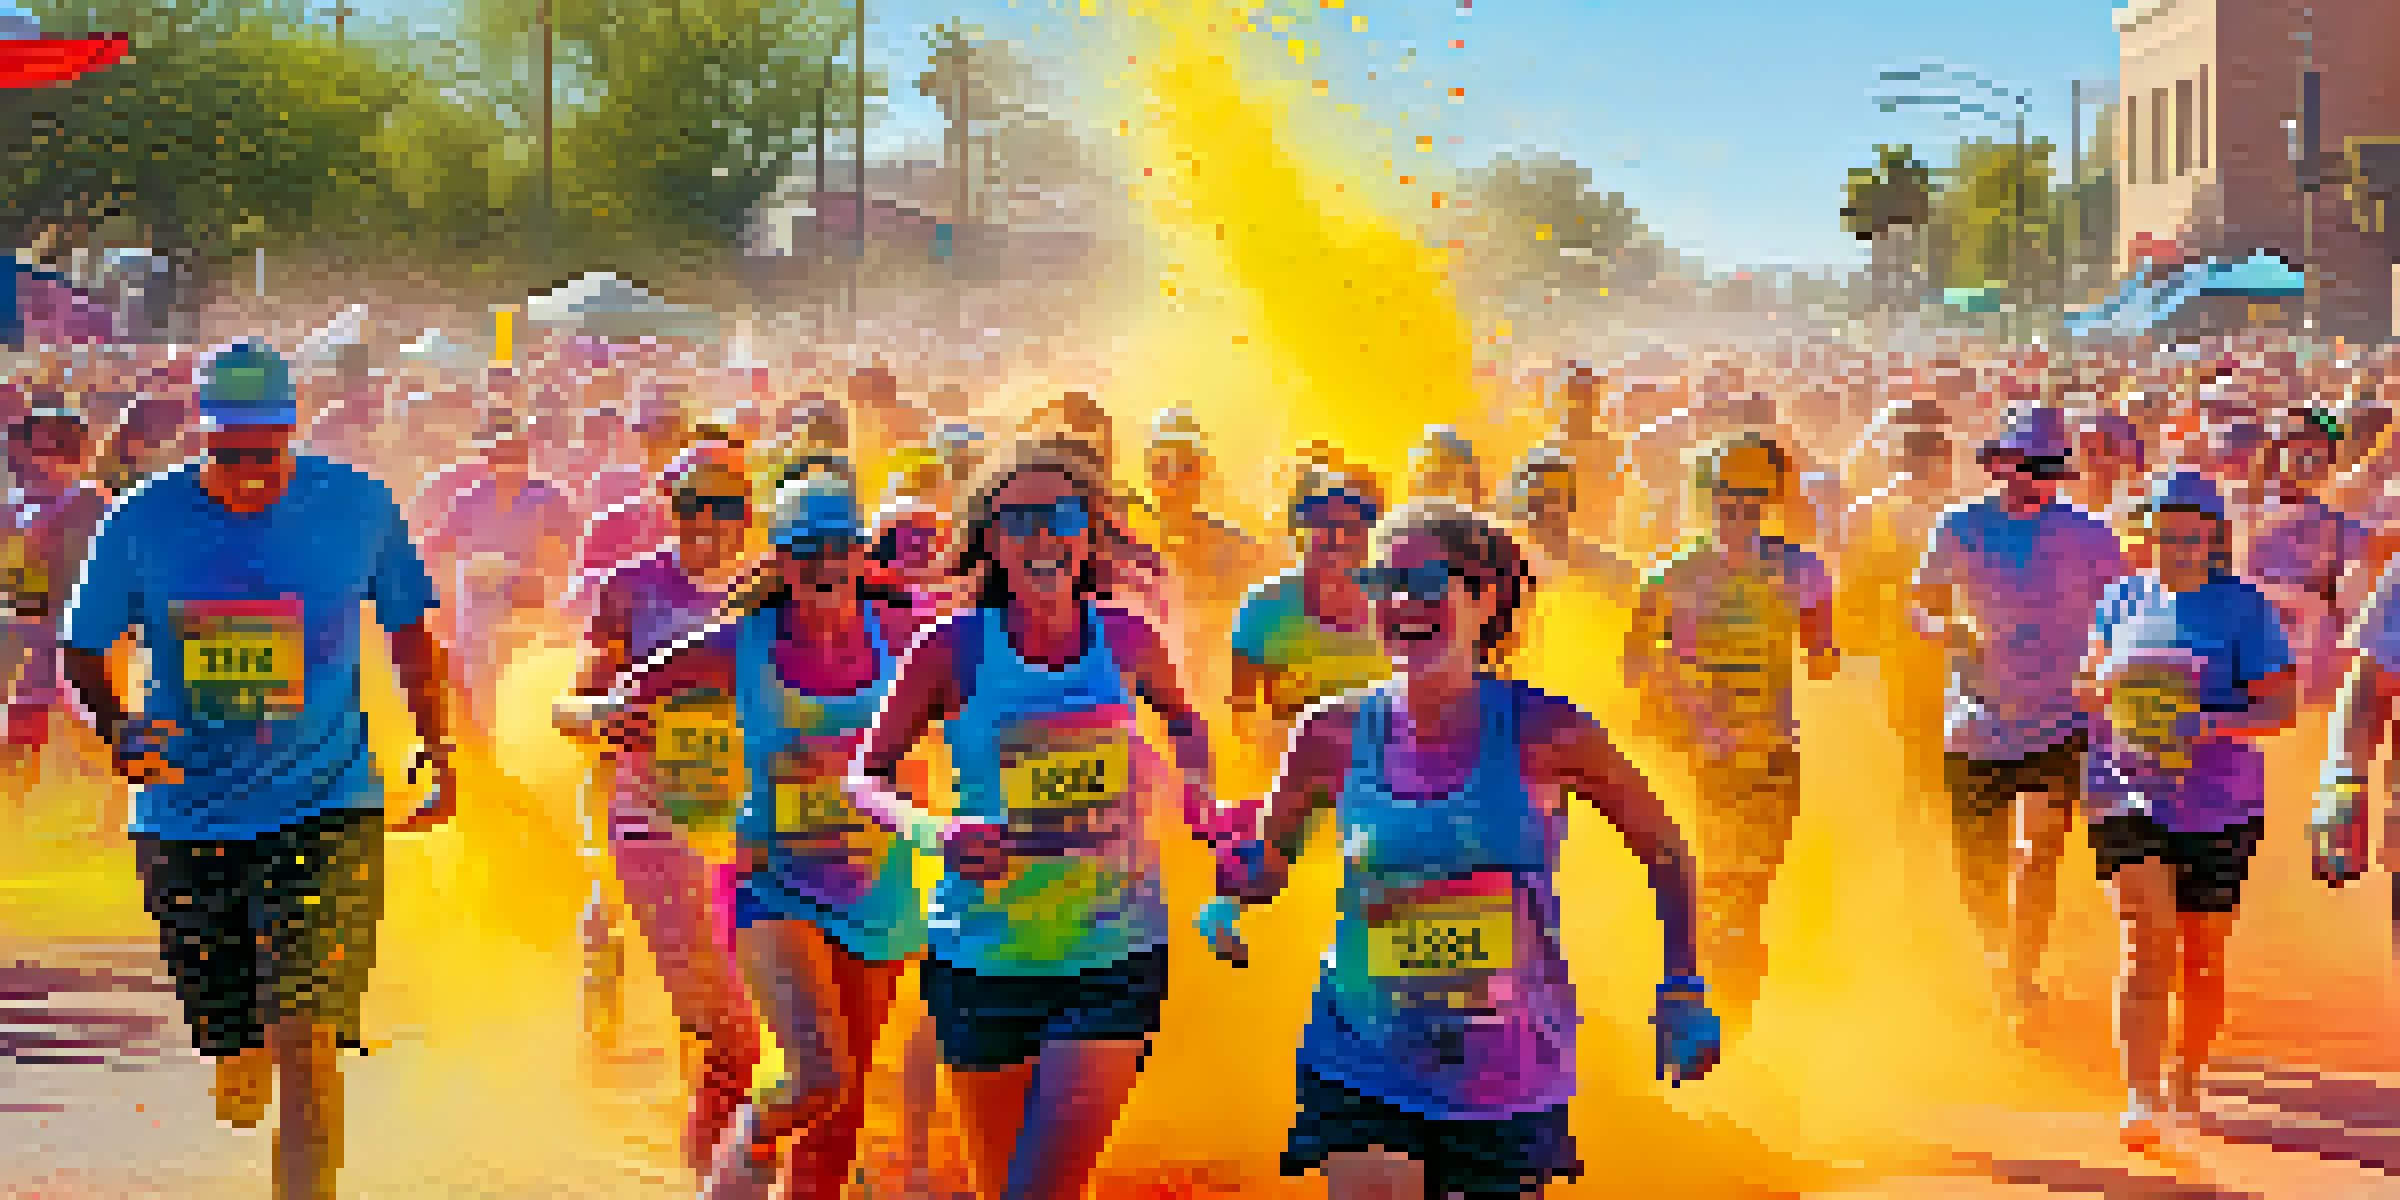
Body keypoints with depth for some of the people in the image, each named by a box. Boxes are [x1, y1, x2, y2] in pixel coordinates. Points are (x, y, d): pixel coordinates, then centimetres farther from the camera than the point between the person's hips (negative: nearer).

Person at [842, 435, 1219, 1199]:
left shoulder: (1125, 639, -1)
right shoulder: (955, 649, -7)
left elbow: (1183, 721, 21)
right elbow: (868, 776, -1)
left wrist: (1195, 794, 1)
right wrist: (933, 833, -20)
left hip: (1114, 952, 0)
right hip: (986, 955, 0)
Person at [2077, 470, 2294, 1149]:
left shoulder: (2245, 609, -4)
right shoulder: (2125, 598, 6)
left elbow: (2279, 709, -8)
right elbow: (2089, 686, 16)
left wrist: (2211, 723, -25)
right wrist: (2105, 688, -8)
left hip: (2219, 805, -1)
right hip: (2129, 792, 1)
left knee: (2202, 956, 10)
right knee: (2147, 946, -13)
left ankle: (2186, 1080, 31)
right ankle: (2143, 1101, -16)